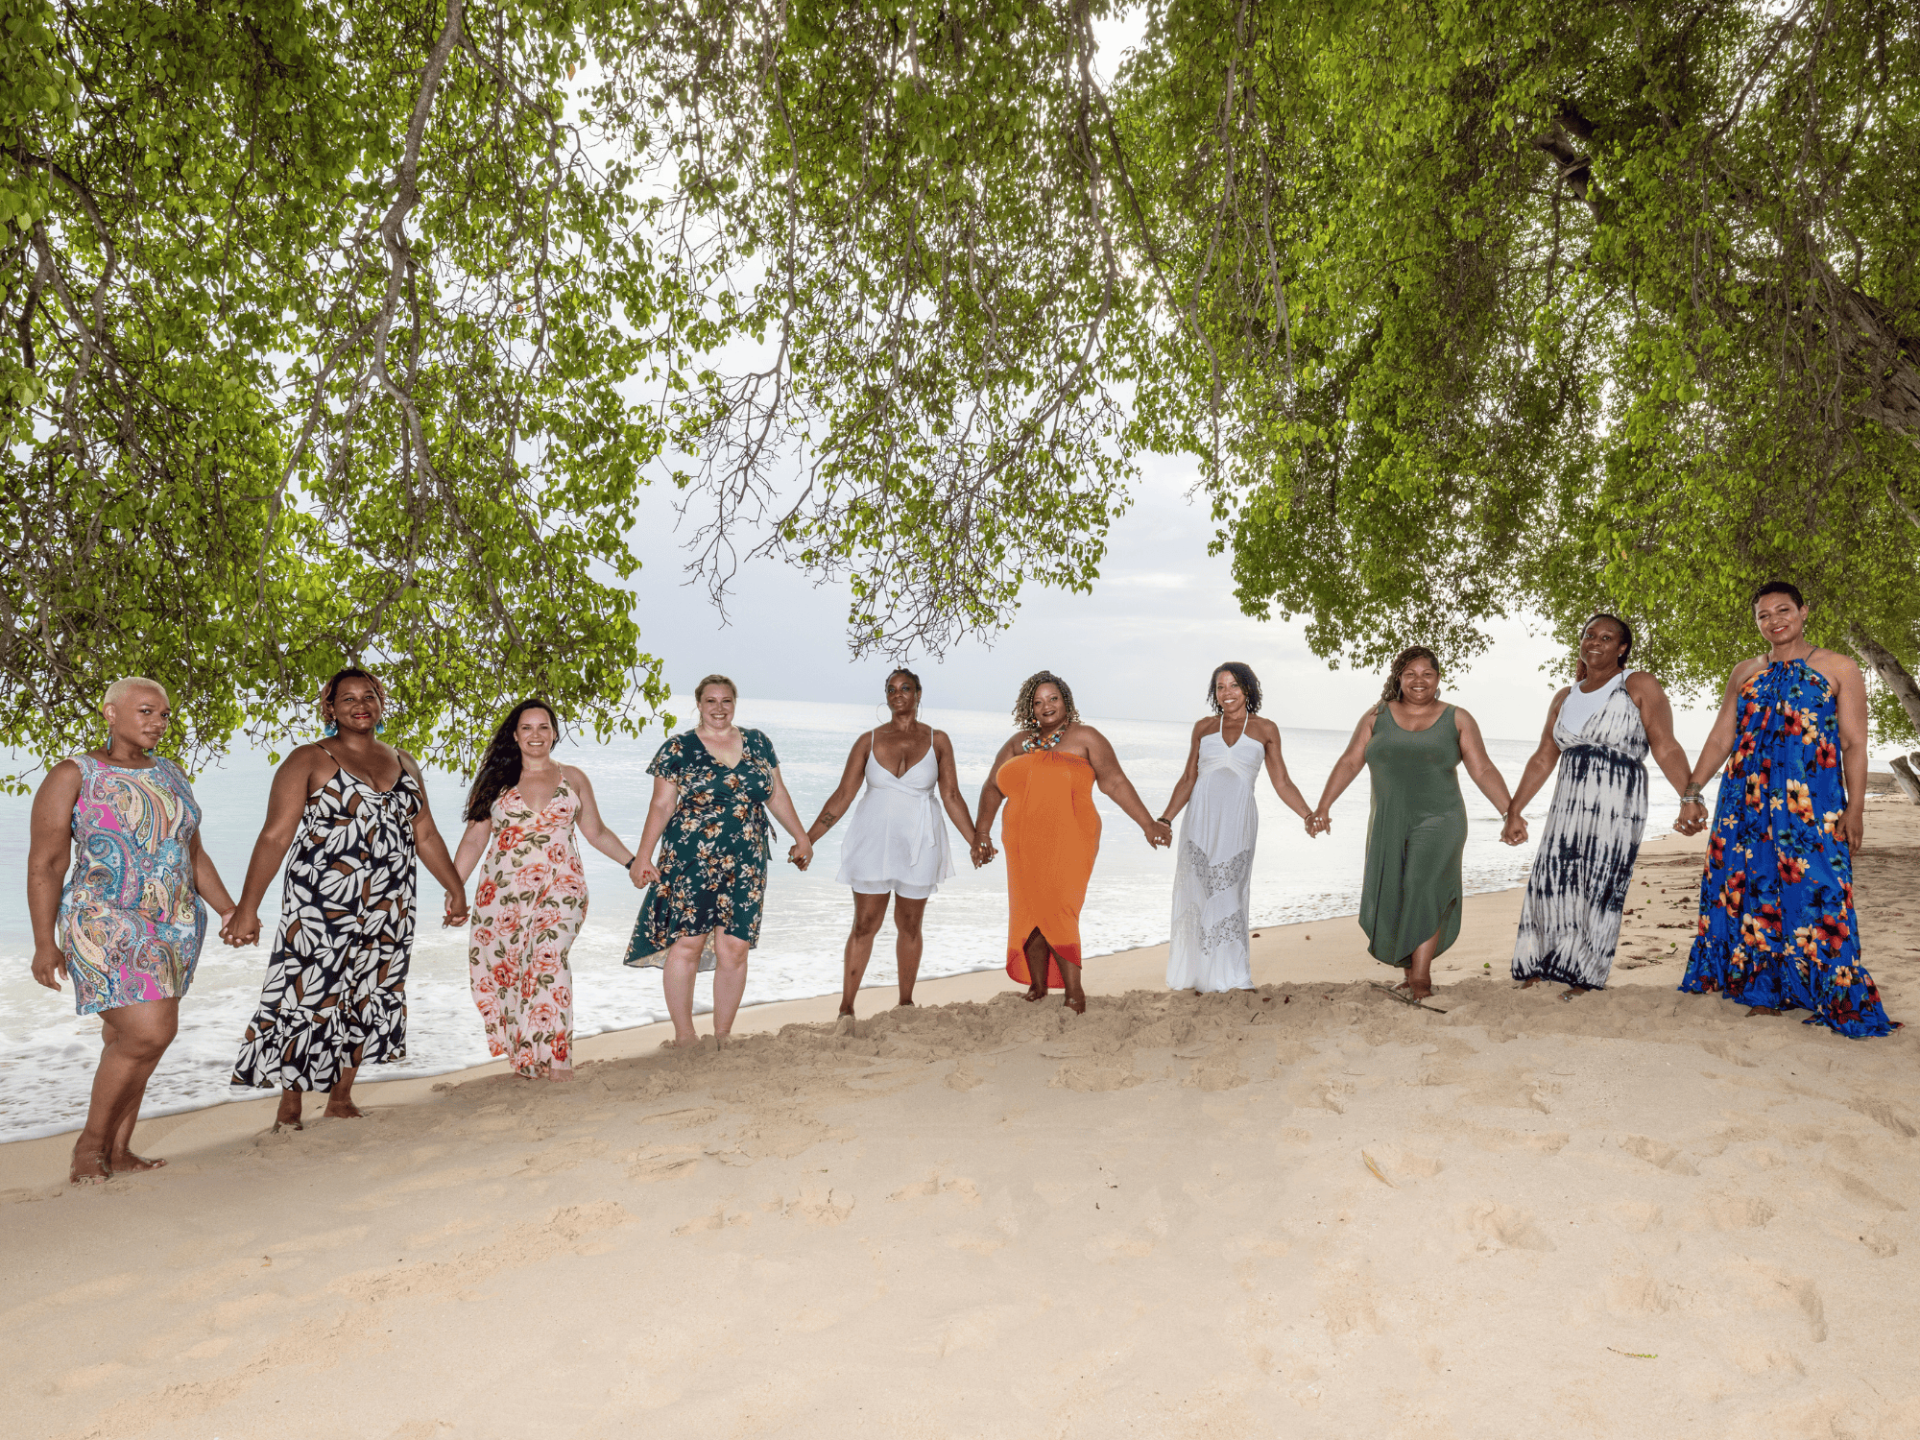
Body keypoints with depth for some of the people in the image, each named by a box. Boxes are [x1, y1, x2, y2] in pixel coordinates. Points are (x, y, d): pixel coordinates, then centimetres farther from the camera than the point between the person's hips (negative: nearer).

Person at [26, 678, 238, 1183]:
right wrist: (44, 943, -11)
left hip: (173, 928, 6)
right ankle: (89, 1145, 5)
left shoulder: (170, 776, 12)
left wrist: (230, 911, 9)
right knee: (148, 1034, -15)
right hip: (106, 927, -6)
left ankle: (117, 1150, 15)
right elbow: (45, 864, -6)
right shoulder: (73, 775, -5)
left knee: (129, 1038, 8)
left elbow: (193, 856, 17)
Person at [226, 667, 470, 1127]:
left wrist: (456, 889, 16)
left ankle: (341, 1100, 22)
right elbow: (275, 836, -10)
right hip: (320, 907, -5)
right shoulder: (309, 760, -2)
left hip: (388, 910, 5)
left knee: (365, 1001, 9)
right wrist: (247, 908, -16)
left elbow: (425, 835, 18)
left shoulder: (402, 763, 13)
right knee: (308, 998, -5)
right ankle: (289, 1109, 9)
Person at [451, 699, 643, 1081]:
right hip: (502, 892, 2)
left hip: (560, 889, -2)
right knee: (499, 972, -3)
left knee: (547, 957, -22)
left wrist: (631, 861, 7)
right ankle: (527, 1065, 12)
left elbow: (596, 831, 17)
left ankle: (558, 1062, -25)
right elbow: (474, 839, 12)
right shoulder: (495, 781, 12)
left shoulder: (573, 778, 13)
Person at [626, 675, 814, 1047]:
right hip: (691, 862, -3)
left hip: (745, 865, 3)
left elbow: (777, 794, 17)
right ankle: (684, 1036, 8)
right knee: (687, 944, -4)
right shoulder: (678, 748, 2)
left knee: (735, 948, 1)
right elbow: (661, 805, 1)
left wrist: (801, 837, 16)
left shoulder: (757, 743, 12)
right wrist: (643, 857, -4)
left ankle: (723, 1036, 13)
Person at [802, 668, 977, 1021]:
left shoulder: (937, 741, 2)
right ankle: (846, 1007, 8)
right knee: (864, 924, 1)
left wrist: (976, 842, -1)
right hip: (873, 842, 0)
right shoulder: (869, 741, 2)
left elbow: (952, 797, 3)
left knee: (909, 925, 8)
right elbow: (842, 796, 2)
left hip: (918, 846, 0)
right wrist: (808, 839, -2)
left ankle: (905, 1003, 21)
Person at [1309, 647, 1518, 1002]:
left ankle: (1419, 981, -18)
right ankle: (1416, 968, 20)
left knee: (1424, 889, -19)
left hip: (1438, 821, -3)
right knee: (1390, 899, 2)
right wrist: (1323, 807, -3)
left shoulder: (1457, 719, 5)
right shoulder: (1377, 717, 8)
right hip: (1388, 826, 3)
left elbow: (1483, 770, 3)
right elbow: (1349, 762, 4)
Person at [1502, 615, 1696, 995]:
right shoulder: (1565, 697, 17)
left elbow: (1666, 749, -7)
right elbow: (1543, 758, 18)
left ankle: (1585, 978, 6)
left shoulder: (1639, 686, 1)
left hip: (1616, 808, -5)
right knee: (1551, 881, -1)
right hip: (1568, 808, 5)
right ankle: (1541, 966, 11)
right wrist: (1514, 811, 16)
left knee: (1600, 889, -3)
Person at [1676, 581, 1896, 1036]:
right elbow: (1721, 737, 14)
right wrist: (1692, 793, 5)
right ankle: (1761, 993, 11)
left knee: (1814, 892, -9)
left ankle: (1837, 1001, 1)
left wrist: (1854, 808, -7)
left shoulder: (1839, 670, 6)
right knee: (1751, 891, 2)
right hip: (1746, 801, 4)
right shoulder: (1744, 673, 16)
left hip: (1813, 804, -4)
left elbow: (1854, 744, 1)